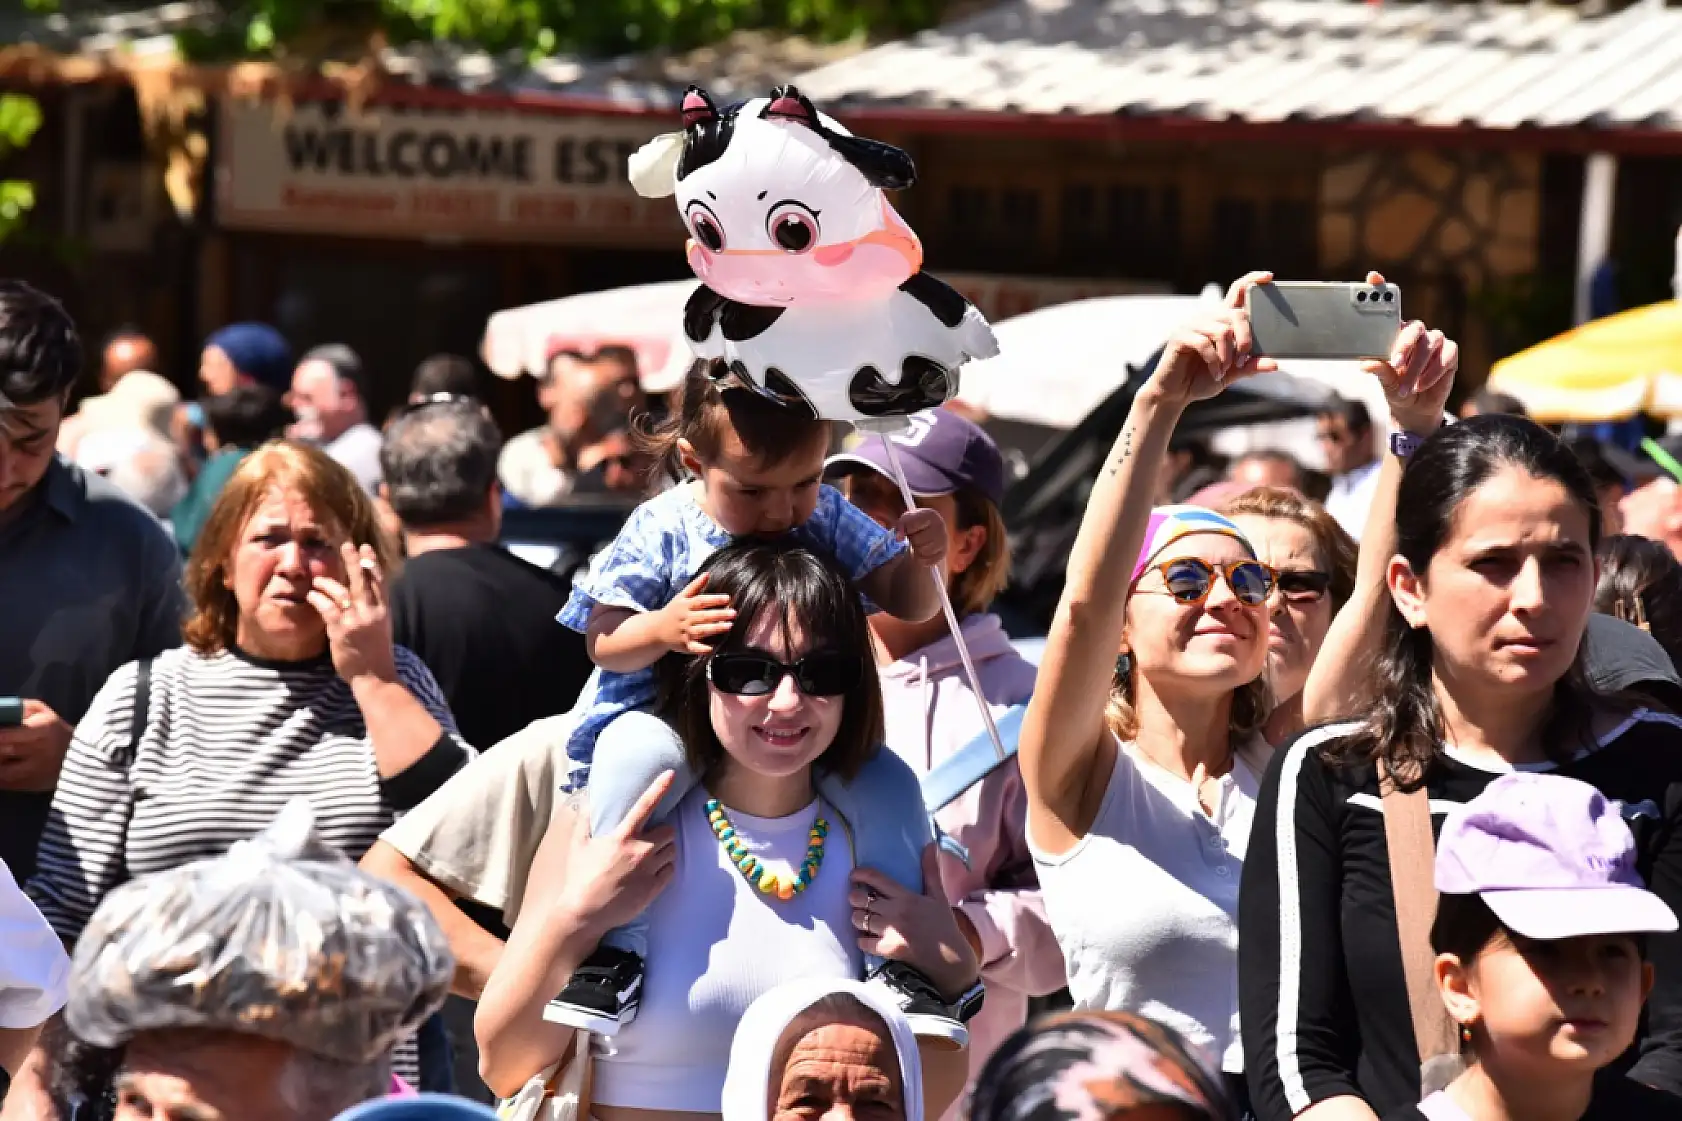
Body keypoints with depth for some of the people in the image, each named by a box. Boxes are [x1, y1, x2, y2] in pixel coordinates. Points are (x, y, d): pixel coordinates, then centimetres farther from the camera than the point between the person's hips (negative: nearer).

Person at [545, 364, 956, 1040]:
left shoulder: (827, 520, -2)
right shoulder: (663, 531, -12)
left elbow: (910, 606, 2)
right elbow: (604, 643, -12)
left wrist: (920, 561, -21)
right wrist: (662, 629, -33)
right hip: (669, 716, -4)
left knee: (885, 781, -17)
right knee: (640, 753, -36)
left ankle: (895, 959, -4)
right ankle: (613, 946, -27)